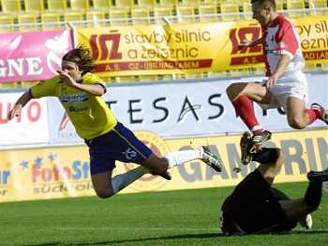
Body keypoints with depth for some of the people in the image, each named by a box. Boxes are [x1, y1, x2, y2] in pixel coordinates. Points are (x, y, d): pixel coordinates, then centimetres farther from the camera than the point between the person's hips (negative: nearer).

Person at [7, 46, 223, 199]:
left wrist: (75, 85, -63)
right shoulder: (57, 84, -5)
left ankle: (199, 154, 20)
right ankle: (146, 169, 21)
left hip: (113, 133, -6)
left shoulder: (89, 80, -22)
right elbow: (30, 94, 8)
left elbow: (100, 90, -47)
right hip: (94, 144, 6)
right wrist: (19, 105, -14)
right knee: (104, 192, 0)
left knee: (160, 165, -8)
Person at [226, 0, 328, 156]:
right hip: (272, 86, 8)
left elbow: (286, 55, -30)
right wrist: (253, 43, 59)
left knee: (296, 122, -34)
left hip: (291, 83, -8)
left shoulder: (284, 25, -12)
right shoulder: (267, 26, 13)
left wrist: (276, 75, -48)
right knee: (233, 90, -13)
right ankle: (258, 133, -10)